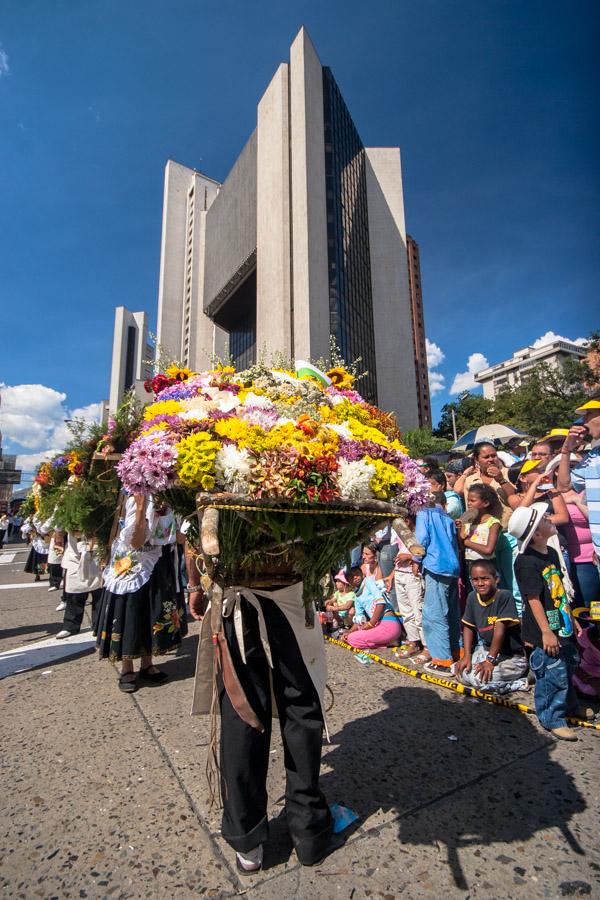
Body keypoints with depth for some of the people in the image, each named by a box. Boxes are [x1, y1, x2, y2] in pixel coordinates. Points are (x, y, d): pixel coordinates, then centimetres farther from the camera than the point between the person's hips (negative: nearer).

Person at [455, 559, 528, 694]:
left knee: (477, 677, -25)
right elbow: (468, 627, 4)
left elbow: (500, 629, -24)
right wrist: (467, 656, -4)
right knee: (460, 670, -7)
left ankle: (517, 683, -4)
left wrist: (490, 660, -23)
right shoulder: (472, 597, -2)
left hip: (512, 657, -7)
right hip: (486, 650, 7)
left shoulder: (504, 596, -22)